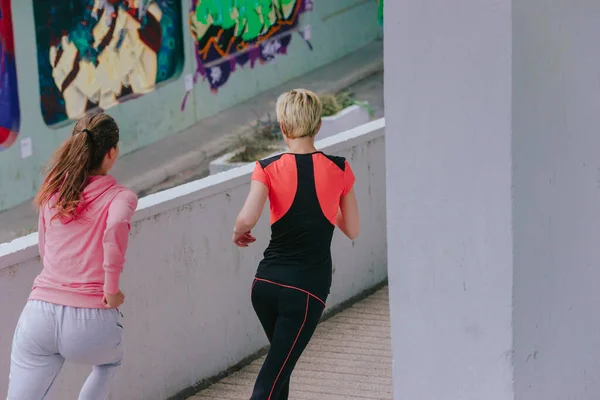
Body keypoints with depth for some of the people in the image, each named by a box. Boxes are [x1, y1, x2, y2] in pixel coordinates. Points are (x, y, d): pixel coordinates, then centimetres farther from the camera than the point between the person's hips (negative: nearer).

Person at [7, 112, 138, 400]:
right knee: (109, 363, 35)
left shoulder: (52, 191, 14)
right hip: (91, 322, -2)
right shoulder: (120, 196, 1)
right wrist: (111, 288, -14)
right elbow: (116, 225, -21)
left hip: (40, 312, 2)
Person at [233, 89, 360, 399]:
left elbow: (246, 219, -20)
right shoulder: (339, 169, -2)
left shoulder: (268, 169, -5)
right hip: (307, 288, -2)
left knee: (281, 362, 26)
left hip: (267, 282, 2)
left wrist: (238, 233, 2)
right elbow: (352, 230, 7)